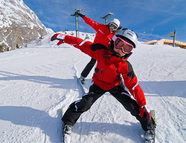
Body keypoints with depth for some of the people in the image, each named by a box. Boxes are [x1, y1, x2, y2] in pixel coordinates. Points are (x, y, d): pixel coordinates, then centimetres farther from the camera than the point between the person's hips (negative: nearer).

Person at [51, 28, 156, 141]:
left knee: (132, 105, -9)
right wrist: (64, 38, -16)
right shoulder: (101, 51, -23)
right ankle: (68, 121, 20)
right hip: (99, 84, 1)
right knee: (84, 104, -9)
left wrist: (143, 105, -20)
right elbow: (82, 44, -17)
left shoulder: (125, 66, -24)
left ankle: (149, 126, 20)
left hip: (114, 85, 0)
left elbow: (134, 86, -19)